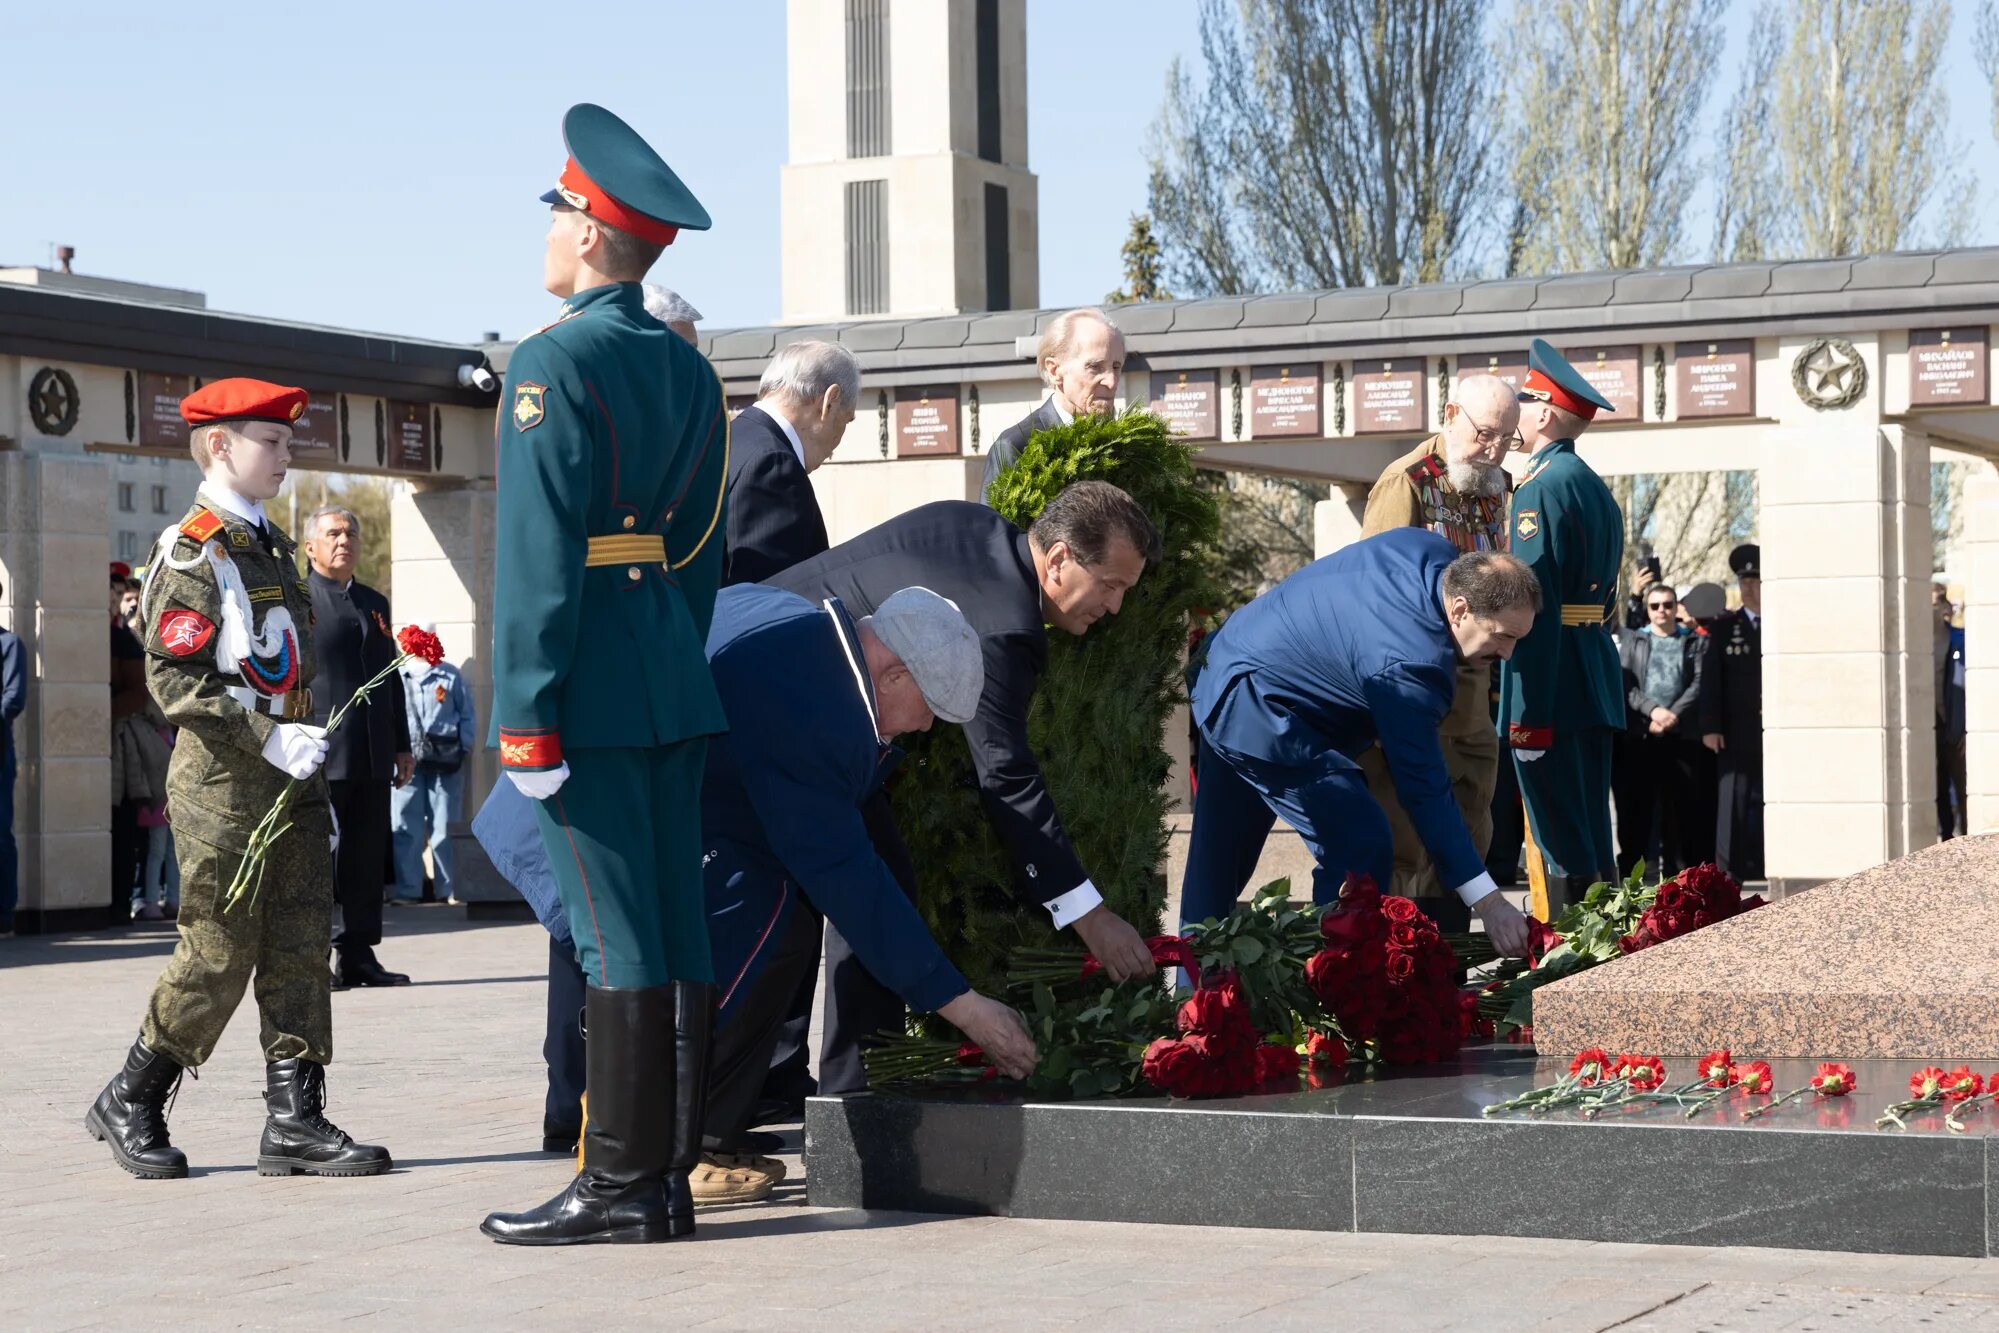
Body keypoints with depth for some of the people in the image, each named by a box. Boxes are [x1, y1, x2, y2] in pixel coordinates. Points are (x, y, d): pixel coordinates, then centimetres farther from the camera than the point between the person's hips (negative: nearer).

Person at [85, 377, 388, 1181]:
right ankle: (128, 1106, 13)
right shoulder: (193, 553, -9)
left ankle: (295, 1121, 4)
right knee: (221, 951, -3)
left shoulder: (271, 546, 17)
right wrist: (268, 739, -22)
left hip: (291, 780, 8)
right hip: (224, 782, -8)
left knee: (301, 947, 2)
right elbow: (173, 680, -16)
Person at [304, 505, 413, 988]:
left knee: (368, 857, 7)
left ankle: (357, 955, 12)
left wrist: (402, 745, 19)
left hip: (373, 756, 6)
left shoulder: (375, 603, 20)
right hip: (320, 752, -6)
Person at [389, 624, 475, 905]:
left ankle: (449, 889, 5)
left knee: (445, 827, 2)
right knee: (405, 828, -1)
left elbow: (468, 715, 9)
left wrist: (463, 748, -1)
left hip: (445, 762, 0)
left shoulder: (451, 676, 8)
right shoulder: (395, 677, 6)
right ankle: (408, 889, 3)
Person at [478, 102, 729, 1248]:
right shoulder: (691, 370, 14)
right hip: (678, 679, 8)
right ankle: (671, 1177, 12)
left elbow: (538, 553, -15)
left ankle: (622, 1187, -2)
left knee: (620, 936, -6)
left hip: (593, 683, -8)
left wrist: (525, 715, -15)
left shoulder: (556, 361, -10)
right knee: (679, 926, 7)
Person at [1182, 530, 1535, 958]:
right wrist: (1488, 903, -25)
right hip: (1255, 714, -11)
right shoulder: (1411, 666, -31)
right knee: (1361, 849, -13)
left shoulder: (1433, 552, -6)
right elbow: (1424, 789, -27)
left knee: (1218, 857, 19)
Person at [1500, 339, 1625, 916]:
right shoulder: (1596, 486, 17)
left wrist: (1528, 713, -21)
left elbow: (1536, 604, -19)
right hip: (1597, 686, 9)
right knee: (1592, 836, 13)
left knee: (1559, 848, -8)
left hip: (1551, 683, -9)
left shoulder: (1543, 486, -12)